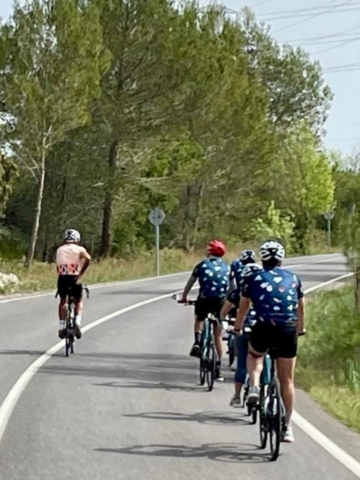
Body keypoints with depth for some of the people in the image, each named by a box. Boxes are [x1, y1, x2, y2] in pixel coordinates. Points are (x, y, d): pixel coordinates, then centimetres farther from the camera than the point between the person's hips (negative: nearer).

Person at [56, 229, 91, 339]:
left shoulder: (59, 250, 18)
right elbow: (87, 258, -13)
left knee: (63, 301, 24)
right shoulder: (79, 249, 8)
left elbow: (57, 266, 13)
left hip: (62, 278, 2)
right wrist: (80, 274, -10)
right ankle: (77, 323, 0)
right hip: (74, 278, -2)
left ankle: (62, 327, 16)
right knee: (78, 301, 21)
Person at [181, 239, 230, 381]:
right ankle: (218, 367, 10)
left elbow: (190, 282, 16)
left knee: (199, 321, 30)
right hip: (220, 301, 1)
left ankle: (197, 343, 4)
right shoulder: (226, 267, 13)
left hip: (204, 299, -1)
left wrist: (184, 297, 30)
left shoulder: (202, 265, 9)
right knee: (218, 336, 11)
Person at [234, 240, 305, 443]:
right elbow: (301, 308, 29)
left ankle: (254, 387, 6)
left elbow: (243, 308, 23)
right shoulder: (293, 278, 17)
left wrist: (237, 329, 39)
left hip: (264, 327, -1)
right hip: (288, 330, 1)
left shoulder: (253, 278, 13)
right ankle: (287, 426, 15)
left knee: (254, 355, 32)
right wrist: (301, 330, 45)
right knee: (287, 381, 12)